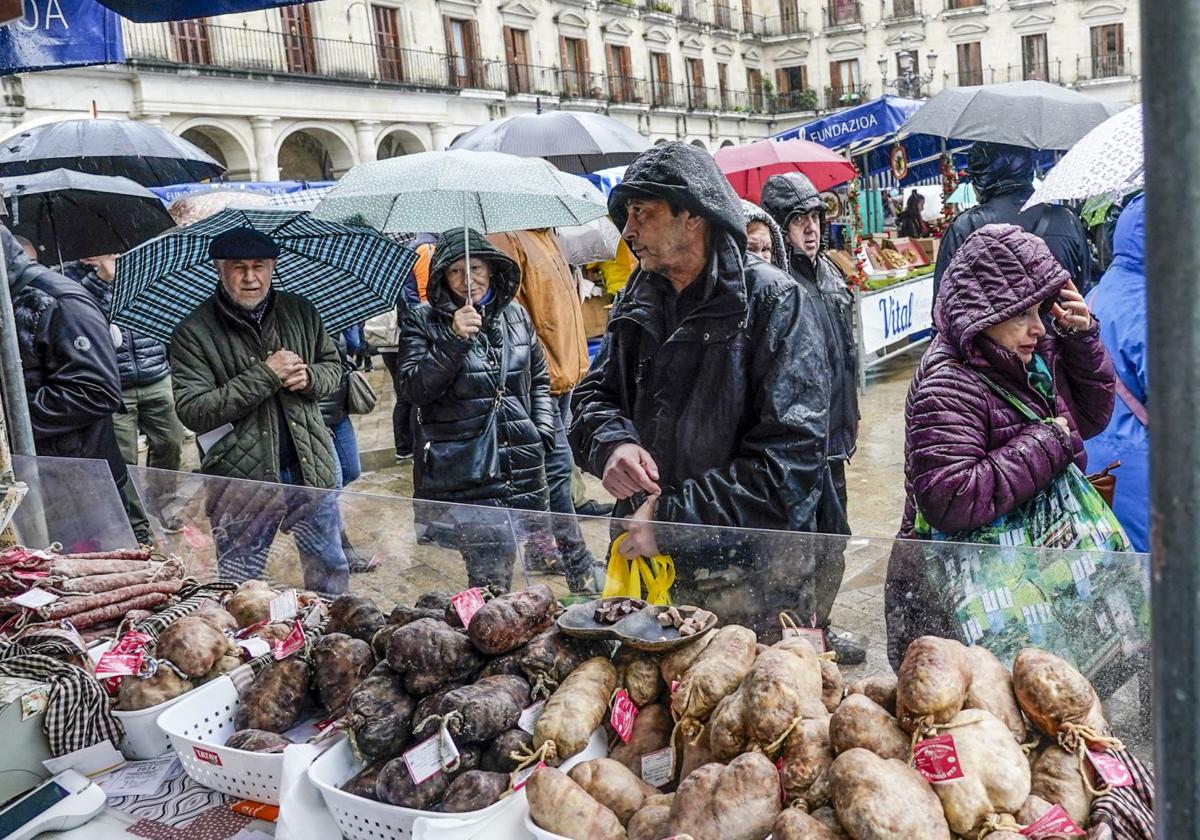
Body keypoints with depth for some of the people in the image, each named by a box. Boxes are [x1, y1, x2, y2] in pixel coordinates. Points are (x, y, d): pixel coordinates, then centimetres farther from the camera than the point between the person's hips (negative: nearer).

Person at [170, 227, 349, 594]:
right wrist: (265, 376, -21)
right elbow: (193, 411, -17)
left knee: (331, 569, 19)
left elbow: (333, 366, 15)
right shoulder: (194, 332, -9)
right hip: (241, 481, -3)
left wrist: (308, 377, -9)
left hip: (310, 469, 4)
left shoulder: (300, 312, 5)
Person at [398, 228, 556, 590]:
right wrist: (454, 339, -21)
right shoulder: (422, 322, 0)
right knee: (490, 577, -7)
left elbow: (539, 379, 23)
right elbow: (414, 389, -12)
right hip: (460, 475, -4)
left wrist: (542, 432, 10)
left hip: (523, 467, 5)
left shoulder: (515, 315, 12)